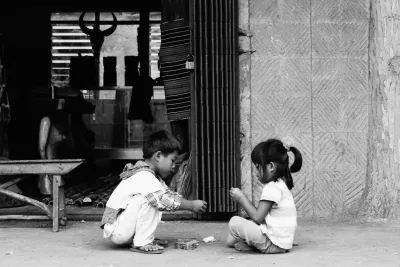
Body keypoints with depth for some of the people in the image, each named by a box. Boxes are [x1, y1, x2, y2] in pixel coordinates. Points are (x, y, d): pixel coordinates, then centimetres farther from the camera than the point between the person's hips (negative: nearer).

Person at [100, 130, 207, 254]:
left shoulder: (150, 175, 13)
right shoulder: (144, 177, -20)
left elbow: (170, 194, 18)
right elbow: (166, 201, -28)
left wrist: (190, 204, 2)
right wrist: (192, 205, -17)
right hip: (116, 231, -10)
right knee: (147, 198, -23)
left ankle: (140, 239, 8)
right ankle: (142, 243, -17)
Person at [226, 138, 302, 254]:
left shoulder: (272, 188, -16)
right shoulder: (282, 184, 16)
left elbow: (257, 217, -17)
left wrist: (241, 198, -7)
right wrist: (243, 199, 12)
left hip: (273, 243, -11)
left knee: (235, 222, -16)